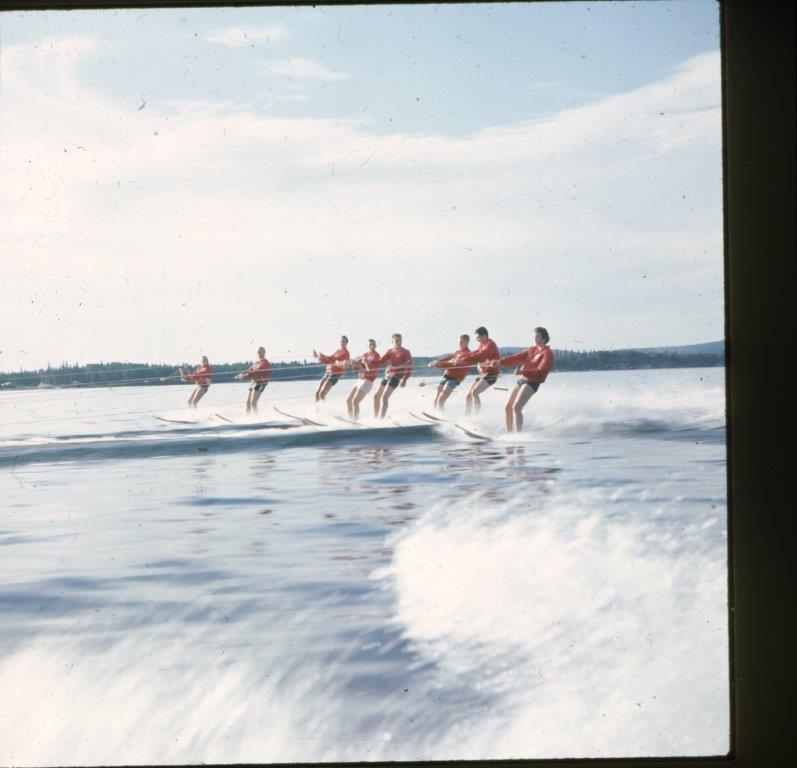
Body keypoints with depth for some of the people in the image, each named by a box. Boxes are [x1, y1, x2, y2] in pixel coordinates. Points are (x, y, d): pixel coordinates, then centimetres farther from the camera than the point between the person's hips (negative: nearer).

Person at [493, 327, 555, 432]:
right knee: (508, 407, 7)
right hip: (521, 380, 8)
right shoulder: (532, 350, 15)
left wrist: (523, 371, -33)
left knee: (516, 407, -21)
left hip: (532, 383, -8)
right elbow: (516, 358, 12)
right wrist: (500, 362, -1)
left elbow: (540, 372, -20)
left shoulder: (547, 354, -8)